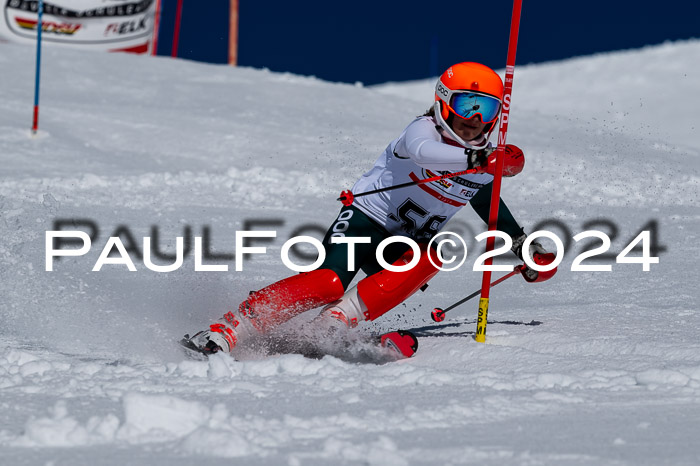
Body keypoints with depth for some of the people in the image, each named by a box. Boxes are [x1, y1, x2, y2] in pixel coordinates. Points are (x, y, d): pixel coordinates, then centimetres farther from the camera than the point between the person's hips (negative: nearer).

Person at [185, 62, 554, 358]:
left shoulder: (483, 170, 7)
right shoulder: (423, 130, -14)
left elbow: (493, 208, 30)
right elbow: (422, 152, -40)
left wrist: (523, 245, 24)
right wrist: (477, 159, -54)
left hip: (404, 247, 6)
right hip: (364, 221, -6)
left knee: (431, 257, -29)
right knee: (329, 282, -30)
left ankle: (334, 322, -33)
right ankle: (226, 331, -31)